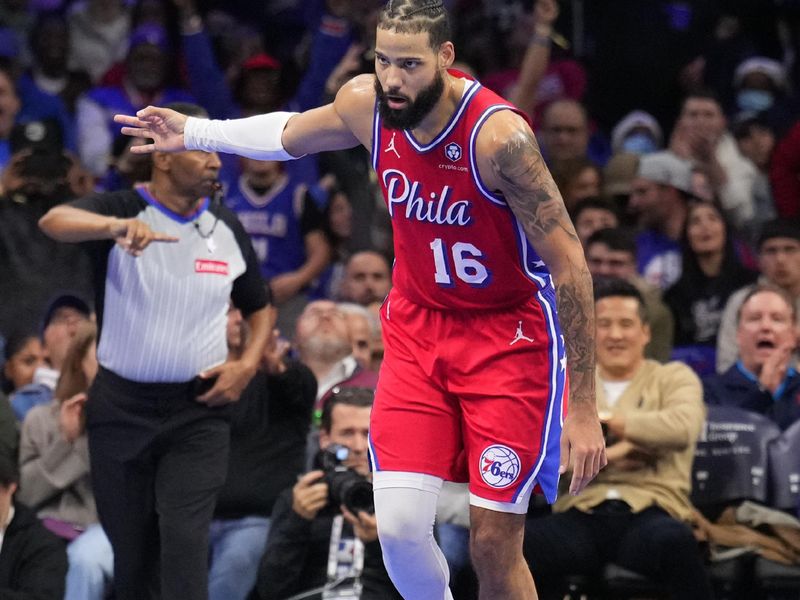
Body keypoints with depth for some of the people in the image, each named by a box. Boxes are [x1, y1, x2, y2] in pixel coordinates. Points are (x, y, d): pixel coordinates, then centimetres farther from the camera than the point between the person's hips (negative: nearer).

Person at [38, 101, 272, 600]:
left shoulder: (227, 228, 4)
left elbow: (259, 307, 19)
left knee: (185, 540, -14)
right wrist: (117, 226, -50)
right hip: (121, 404, -1)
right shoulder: (121, 208, -7)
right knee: (129, 547, 7)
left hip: (199, 409, 1)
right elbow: (54, 221, -29)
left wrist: (248, 364, -2)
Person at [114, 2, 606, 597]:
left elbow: (569, 264, -21)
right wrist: (194, 133, 21)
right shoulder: (365, 104, -9)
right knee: (400, 526, -9)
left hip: (509, 332, -5)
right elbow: (292, 133, 18)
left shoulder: (498, 136, -27)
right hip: (417, 324, 5)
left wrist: (583, 407, -21)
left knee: (494, 546, -6)